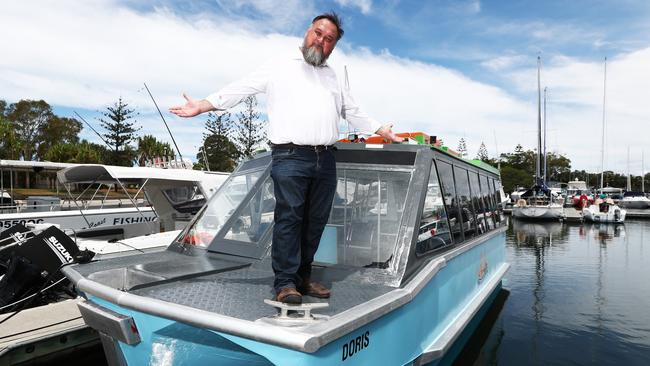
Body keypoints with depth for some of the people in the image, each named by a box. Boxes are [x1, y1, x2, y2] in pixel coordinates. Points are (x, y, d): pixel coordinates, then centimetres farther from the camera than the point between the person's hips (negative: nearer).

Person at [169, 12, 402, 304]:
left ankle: (303, 277, 15)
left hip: (325, 160, 5)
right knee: (289, 218, -10)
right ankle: (285, 282, -3)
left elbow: (354, 113, 32)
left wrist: (383, 131, 29)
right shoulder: (279, 68, 11)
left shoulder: (332, 77, 26)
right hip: (290, 157, -5)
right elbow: (240, 89, 4)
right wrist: (202, 106, -5)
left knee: (316, 221, 5)